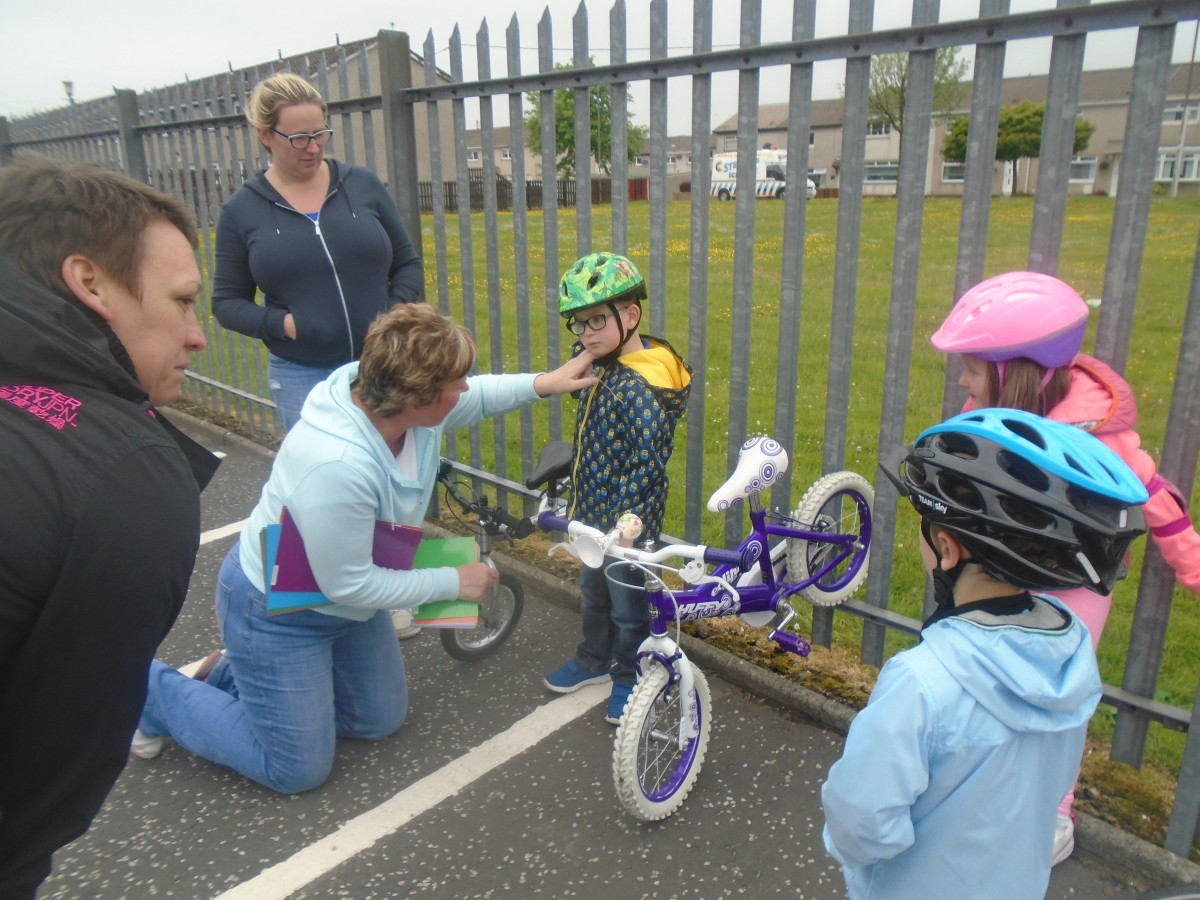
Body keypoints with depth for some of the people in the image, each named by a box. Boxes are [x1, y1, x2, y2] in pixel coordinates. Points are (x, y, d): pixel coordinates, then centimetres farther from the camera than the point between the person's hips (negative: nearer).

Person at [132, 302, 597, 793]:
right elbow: (349, 585, -29)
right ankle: (157, 692, 21)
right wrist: (453, 582, -20)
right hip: (276, 612, -8)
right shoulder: (337, 467, -41)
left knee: (381, 720, 18)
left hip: (346, 593, 8)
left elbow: (476, 398, 6)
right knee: (298, 769, 5)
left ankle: (242, 675, 31)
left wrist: (542, 383, -5)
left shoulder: (405, 403, -18)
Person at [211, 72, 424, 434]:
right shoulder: (241, 211, 1)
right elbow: (227, 301, 5)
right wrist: (280, 323, -13)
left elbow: (408, 263, 10)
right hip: (300, 376, -1)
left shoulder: (364, 185, 3)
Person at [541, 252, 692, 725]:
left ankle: (630, 679, 31)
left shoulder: (638, 387, -26)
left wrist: (626, 522, -26)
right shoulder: (606, 370, 3)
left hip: (625, 519, -9)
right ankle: (594, 659, 46)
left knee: (626, 602, 10)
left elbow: (649, 463, -27)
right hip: (595, 512, 9)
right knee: (593, 590, 25)